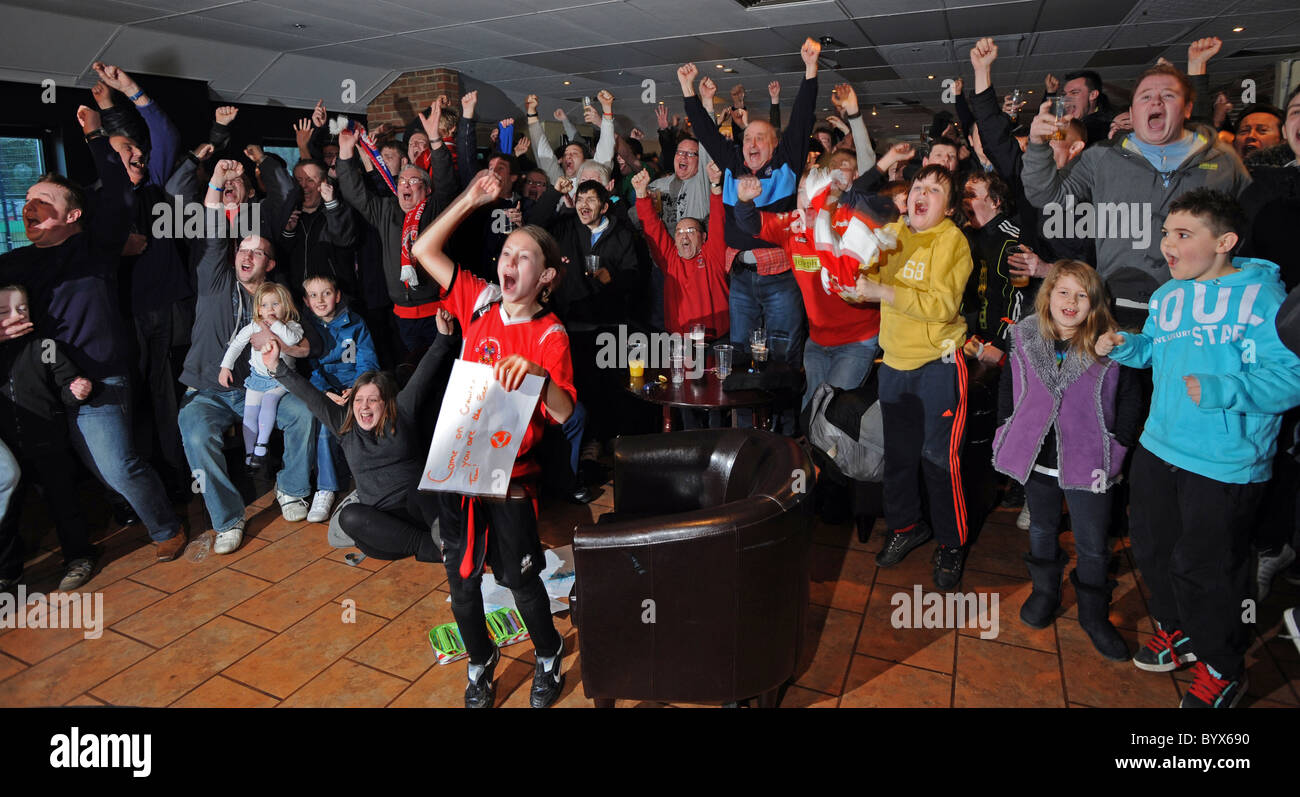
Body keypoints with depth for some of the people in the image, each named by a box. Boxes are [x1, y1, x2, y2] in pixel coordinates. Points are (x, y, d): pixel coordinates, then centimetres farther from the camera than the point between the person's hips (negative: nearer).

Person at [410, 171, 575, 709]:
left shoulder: (549, 335, -11)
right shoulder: (481, 302, 1)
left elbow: (562, 413, -22)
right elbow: (424, 250, 3)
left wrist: (538, 373, -41)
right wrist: (471, 200, -2)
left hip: (510, 472, -4)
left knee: (519, 578, 10)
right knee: (461, 580, 15)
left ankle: (549, 659, 38)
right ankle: (480, 664, 40)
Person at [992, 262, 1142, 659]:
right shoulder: (1024, 339, -4)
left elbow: (1131, 401, -3)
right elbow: (1008, 390, 8)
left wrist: (1116, 446, -7)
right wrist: (1007, 433, 5)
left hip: (1088, 463, -2)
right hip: (1037, 459, 3)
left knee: (1092, 546, 8)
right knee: (1042, 529, 21)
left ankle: (1095, 616, 28)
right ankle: (1045, 592, 42)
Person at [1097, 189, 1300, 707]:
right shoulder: (1167, 295, 5)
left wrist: (1220, 391, -31)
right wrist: (1125, 346, 1)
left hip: (1225, 463, -6)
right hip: (1159, 447, 7)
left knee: (1204, 567, 5)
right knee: (1154, 547, 20)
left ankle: (1222, 669, 30)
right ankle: (1176, 630, 46)